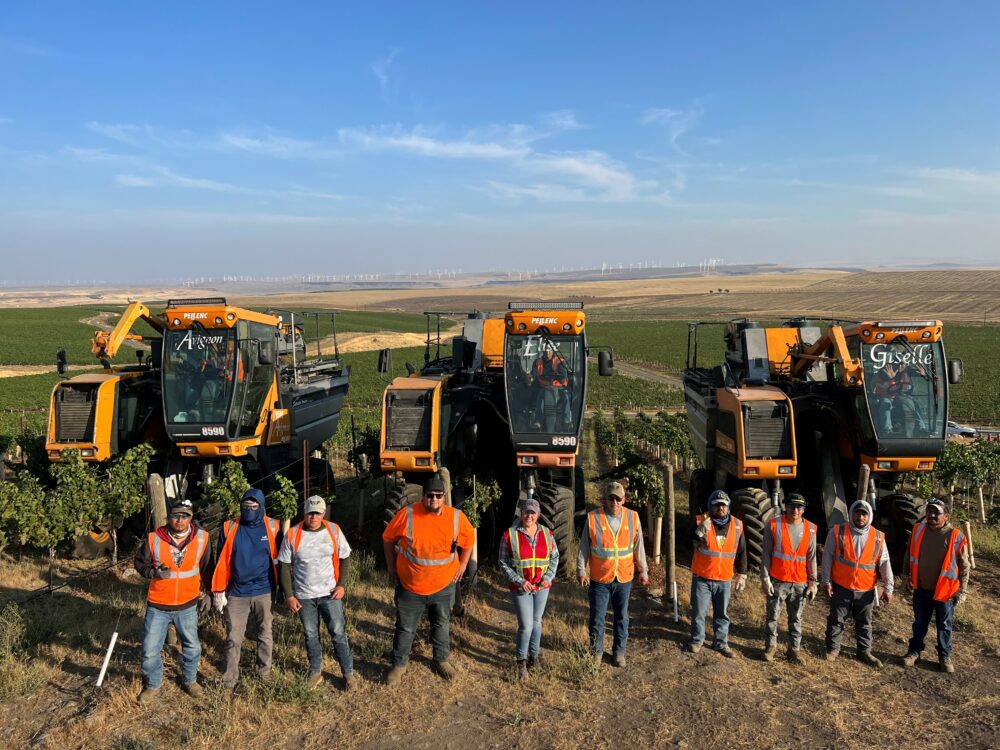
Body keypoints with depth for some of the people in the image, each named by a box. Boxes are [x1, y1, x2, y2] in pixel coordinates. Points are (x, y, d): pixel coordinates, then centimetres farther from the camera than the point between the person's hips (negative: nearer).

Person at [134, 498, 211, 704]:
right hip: (158, 606, -1)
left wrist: (207, 593, 6)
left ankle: (190, 680, 40)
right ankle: (152, 685, 32)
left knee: (192, 647, 16)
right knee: (150, 650, 6)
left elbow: (207, 568, 4)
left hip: (187, 606, 1)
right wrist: (153, 573, -18)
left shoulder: (202, 539, -8)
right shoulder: (154, 539, -12)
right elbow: (140, 563, 1)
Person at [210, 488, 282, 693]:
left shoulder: (272, 527, -4)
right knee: (233, 638, 3)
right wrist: (218, 591, -1)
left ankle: (264, 673, 27)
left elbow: (279, 558, 5)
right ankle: (230, 679, 14)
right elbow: (221, 562, 1)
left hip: (264, 593, 0)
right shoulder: (230, 528, -2)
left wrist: (281, 588, 6)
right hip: (236, 594, 0)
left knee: (265, 635, 12)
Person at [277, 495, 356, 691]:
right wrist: (289, 595, -5)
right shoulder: (292, 535, -9)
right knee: (311, 636, 13)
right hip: (304, 596, 1)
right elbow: (284, 566, -3)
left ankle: (348, 673, 16)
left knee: (338, 633, 2)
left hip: (330, 594, 0)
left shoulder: (333, 530, -7)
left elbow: (345, 558, 2)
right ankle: (316, 673, 30)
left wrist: (342, 585, -7)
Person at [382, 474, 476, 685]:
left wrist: (462, 565, 5)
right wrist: (391, 567, 1)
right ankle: (399, 664, 35)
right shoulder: (407, 515, -18)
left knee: (442, 624, 21)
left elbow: (469, 539, 7)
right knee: (405, 628, 13)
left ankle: (441, 660, 43)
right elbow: (388, 538, -2)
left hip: (444, 586, 2)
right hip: (410, 586, -2)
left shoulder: (457, 517, -12)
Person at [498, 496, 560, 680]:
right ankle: (521, 661, 15)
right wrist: (519, 581, -15)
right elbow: (504, 563, -6)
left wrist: (548, 577, -6)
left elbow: (555, 557, 8)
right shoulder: (510, 534, -11)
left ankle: (534, 654, 35)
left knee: (536, 622, 16)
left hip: (542, 587, 3)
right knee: (526, 626, -5)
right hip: (520, 587, -3)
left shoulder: (546, 533, -1)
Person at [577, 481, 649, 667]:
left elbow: (639, 547, 4)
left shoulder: (633, 518, -4)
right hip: (599, 578, -1)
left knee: (622, 618, 14)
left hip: (624, 578, 2)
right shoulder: (593, 518, -10)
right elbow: (584, 546, -3)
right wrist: (581, 570, -2)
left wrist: (643, 571, 7)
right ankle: (596, 652, 26)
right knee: (597, 617, 8)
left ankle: (619, 652, 30)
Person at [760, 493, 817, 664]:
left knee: (796, 618, 10)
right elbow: (766, 554, -5)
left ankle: (795, 649, 21)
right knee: (772, 616, 6)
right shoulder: (773, 525, -6)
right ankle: (770, 646, 20)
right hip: (777, 581, -2)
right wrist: (765, 579, -8)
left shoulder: (810, 529, 3)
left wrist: (812, 582, 4)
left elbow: (811, 558, 7)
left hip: (800, 583, 2)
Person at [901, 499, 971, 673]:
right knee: (920, 623, 15)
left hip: (945, 591, -2)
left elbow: (964, 567, -6)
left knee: (944, 626, 14)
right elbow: (910, 555, 9)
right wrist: (906, 576, 6)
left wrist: (962, 591, -6)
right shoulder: (918, 530, -5)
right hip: (921, 589, 2)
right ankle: (914, 651, 30)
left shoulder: (956, 537, -14)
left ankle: (945, 657, 30)